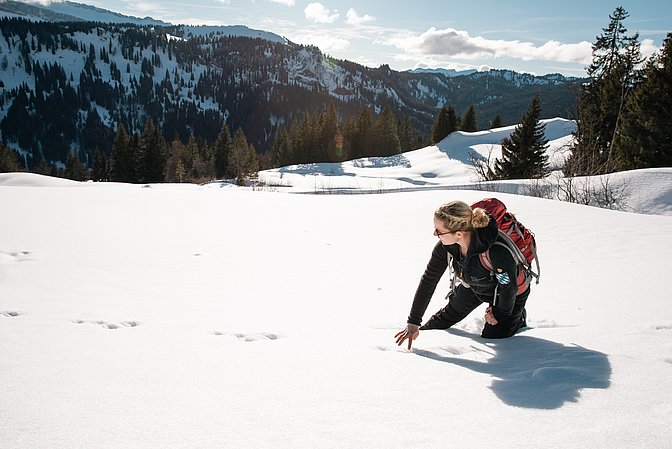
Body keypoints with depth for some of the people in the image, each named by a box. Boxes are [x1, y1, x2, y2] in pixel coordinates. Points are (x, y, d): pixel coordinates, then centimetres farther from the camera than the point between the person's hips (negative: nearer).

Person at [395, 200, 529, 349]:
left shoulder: (497, 252, -48)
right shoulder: (446, 245, -30)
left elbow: (509, 287, -28)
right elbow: (429, 280, -19)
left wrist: (500, 314, -9)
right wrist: (413, 322, -17)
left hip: (505, 291, -5)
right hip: (473, 285, 5)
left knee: (491, 337, 1)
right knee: (450, 314, 19)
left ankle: (518, 318, 29)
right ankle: (424, 332, 47)